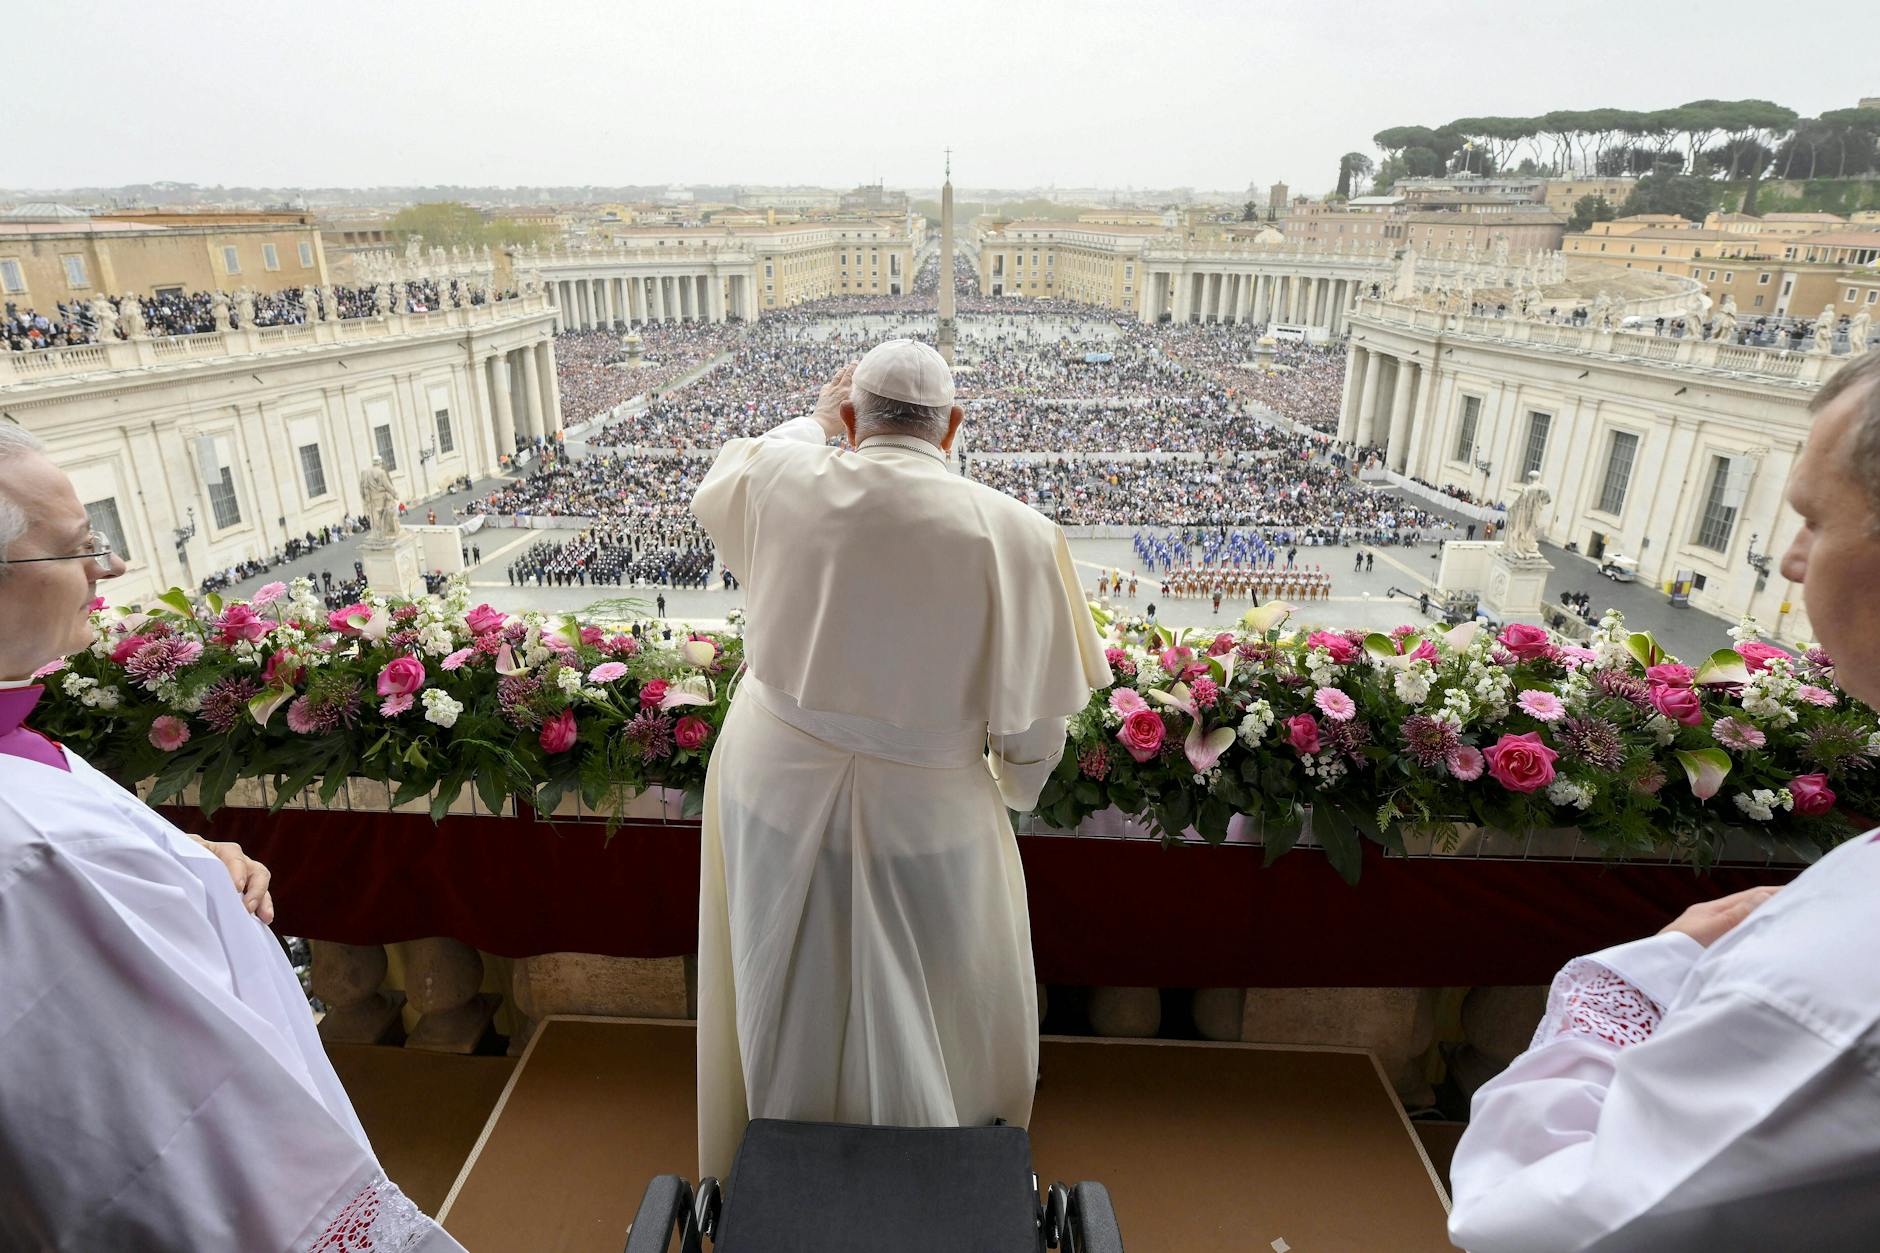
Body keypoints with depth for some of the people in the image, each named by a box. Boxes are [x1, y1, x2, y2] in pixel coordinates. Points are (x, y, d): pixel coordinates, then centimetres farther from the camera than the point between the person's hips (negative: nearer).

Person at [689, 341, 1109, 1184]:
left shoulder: (785, 484, -14)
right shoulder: (1014, 534, -19)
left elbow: (716, 491, 12)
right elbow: (1031, 712, -11)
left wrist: (812, 422, 23)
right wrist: (1014, 793, 9)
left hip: (776, 794, 3)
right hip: (927, 815, -2)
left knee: (789, 1007, 26)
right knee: (925, 1024, 23)